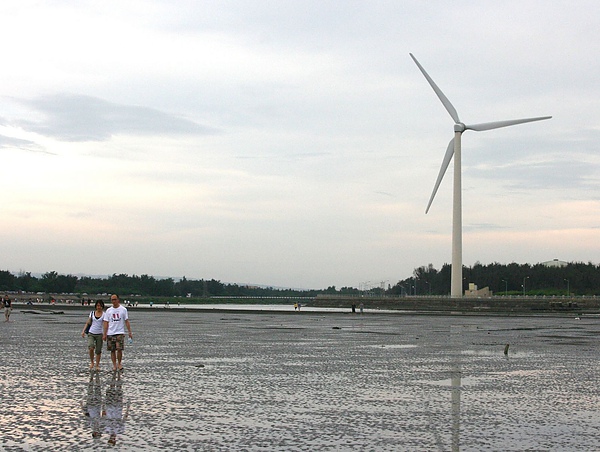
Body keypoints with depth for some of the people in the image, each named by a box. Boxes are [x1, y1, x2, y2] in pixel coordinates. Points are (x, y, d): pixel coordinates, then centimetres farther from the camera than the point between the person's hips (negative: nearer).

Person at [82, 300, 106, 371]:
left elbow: (105, 325, -6)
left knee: (98, 351, 3)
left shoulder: (104, 314, 0)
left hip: (99, 334, -1)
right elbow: (88, 323, 12)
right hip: (91, 333, 1)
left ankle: (97, 365, 16)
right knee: (91, 348, -18)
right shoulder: (92, 313, 7)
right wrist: (83, 331, 1)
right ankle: (91, 362, 0)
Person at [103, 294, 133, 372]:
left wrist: (130, 332, -1)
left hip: (120, 333, -2)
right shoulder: (108, 310, 7)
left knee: (119, 349, -13)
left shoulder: (123, 309, 3)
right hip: (110, 333, 2)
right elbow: (106, 323, 7)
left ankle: (119, 363, 5)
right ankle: (114, 365, 13)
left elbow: (127, 321, 4)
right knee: (112, 350, 4)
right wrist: (104, 334, 1)